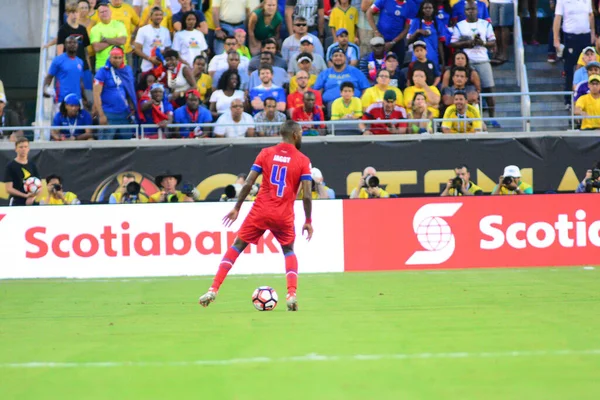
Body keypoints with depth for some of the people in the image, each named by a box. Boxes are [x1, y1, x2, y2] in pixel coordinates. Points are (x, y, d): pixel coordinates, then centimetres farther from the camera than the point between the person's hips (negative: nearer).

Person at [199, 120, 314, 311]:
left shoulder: (266, 153, 3)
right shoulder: (303, 160, 0)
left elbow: (248, 184, -2)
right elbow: (307, 195, -5)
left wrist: (237, 208, 6)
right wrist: (308, 222, 4)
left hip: (260, 211, 0)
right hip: (284, 216, 0)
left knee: (237, 246, 12)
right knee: (289, 251, 22)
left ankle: (213, 290, 1)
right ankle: (292, 295, 3)